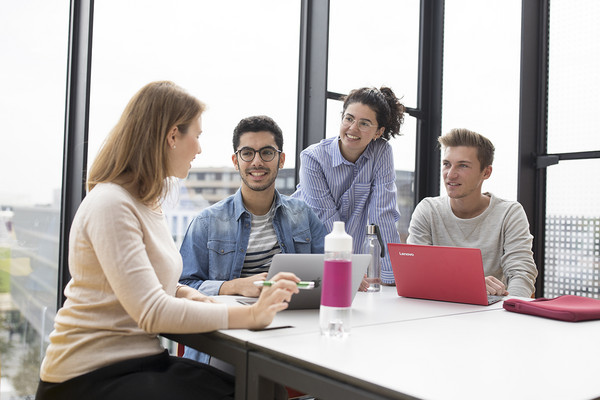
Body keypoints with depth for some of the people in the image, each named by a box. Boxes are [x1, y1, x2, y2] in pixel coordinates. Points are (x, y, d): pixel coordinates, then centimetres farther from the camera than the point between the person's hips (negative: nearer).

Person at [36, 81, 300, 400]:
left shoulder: (147, 202, 13)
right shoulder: (110, 204, -18)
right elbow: (151, 312, -25)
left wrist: (188, 295, -1)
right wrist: (250, 315, -24)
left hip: (141, 359, 8)